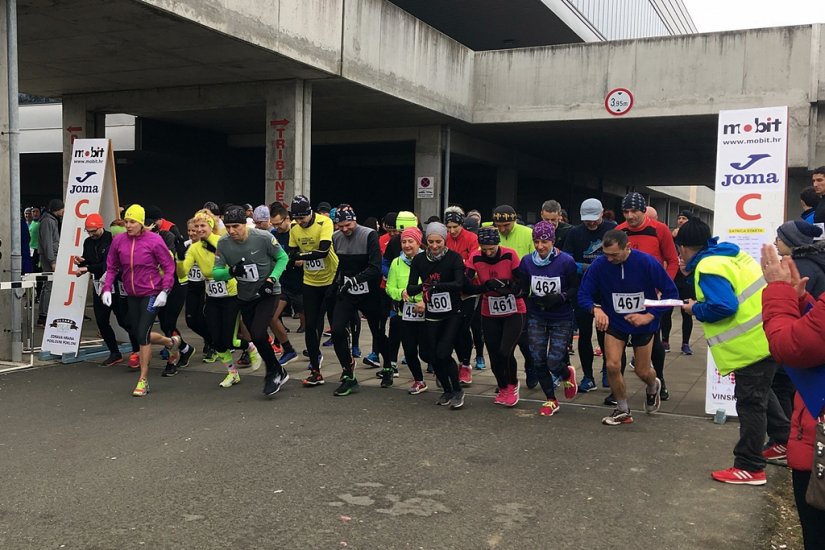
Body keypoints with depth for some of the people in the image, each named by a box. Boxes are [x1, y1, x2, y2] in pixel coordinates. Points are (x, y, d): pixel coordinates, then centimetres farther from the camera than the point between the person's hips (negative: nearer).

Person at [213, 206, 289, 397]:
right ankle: (278, 373, 33)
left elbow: (282, 257, -6)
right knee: (258, 338, 12)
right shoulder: (223, 243, -11)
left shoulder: (263, 238, -20)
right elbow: (216, 273, -7)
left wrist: (272, 279, -19)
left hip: (267, 293, -5)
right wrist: (231, 271, -28)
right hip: (245, 296, 5)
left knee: (258, 334, -19)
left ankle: (273, 373, 4)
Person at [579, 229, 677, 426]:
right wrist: (596, 309, -34)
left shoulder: (647, 262, -22)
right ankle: (623, 411, 11)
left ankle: (653, 387, 47)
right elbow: (583, 294, -13)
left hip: (643, 324, -1)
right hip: (614, 322, 1)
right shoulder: (600, 265, -19)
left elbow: (671, 292, -15)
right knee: (612, 365, -13)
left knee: (642, 372, 8)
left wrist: (649, 316, -22)